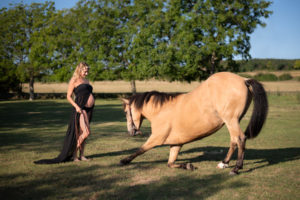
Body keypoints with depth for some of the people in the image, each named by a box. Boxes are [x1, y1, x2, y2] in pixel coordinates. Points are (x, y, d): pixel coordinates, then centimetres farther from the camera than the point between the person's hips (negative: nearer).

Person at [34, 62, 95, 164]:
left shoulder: (86, 81, 19)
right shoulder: (74, 80, -3)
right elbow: (68, 96, -7)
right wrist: (76, 106, -20)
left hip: (89, 109, 8)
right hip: (80, 109, -8)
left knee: (83, 133, 10)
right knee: (86, 132, -14)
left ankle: (81, 155, 16)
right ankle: (74, 155, -1)